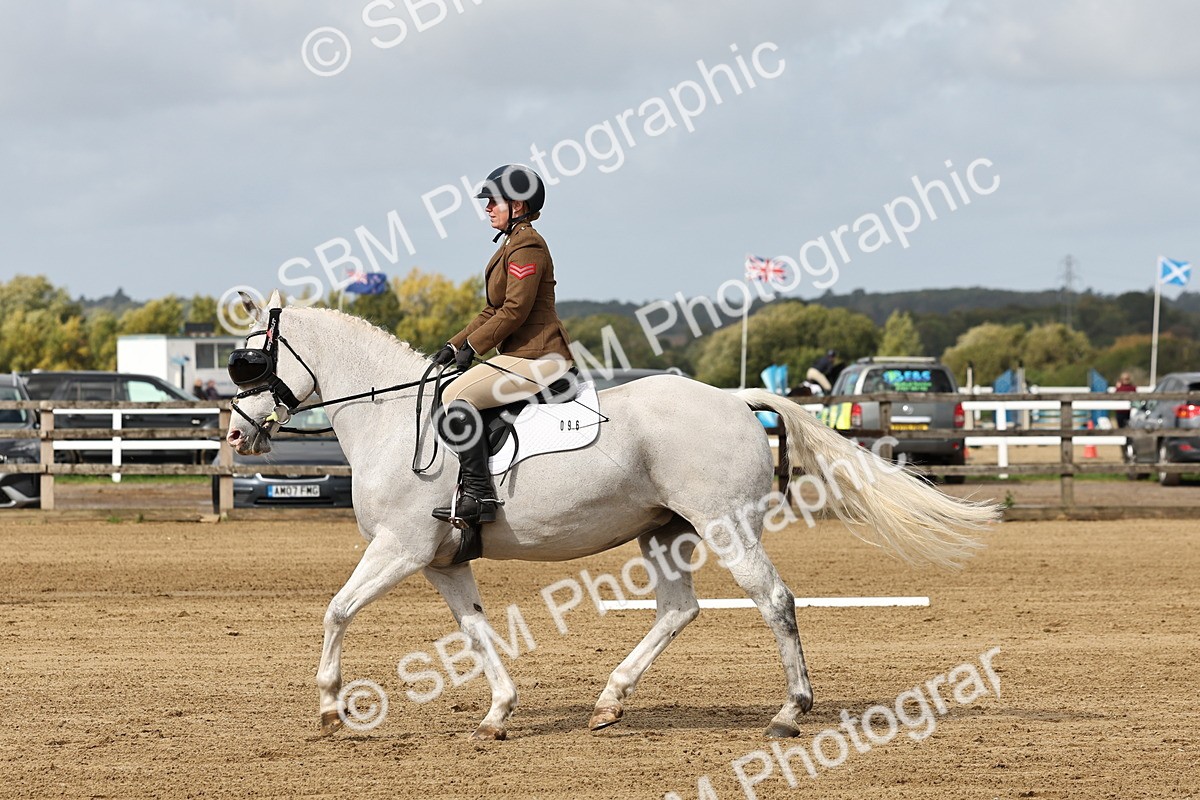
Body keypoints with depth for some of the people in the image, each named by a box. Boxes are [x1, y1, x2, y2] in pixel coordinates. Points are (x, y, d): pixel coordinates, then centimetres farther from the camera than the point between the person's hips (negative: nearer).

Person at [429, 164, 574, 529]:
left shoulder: (527, 247, -12)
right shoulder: (513, 243, 21)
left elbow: (514, 310, -19)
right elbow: (494, 311, 23)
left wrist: (472, 346, -12)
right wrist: (455, 345, 14)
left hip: (536, 358, -12)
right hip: (520, 355, 12)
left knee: (456, 397, -24)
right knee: (457, 395, 15)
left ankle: (479, 494, -27)